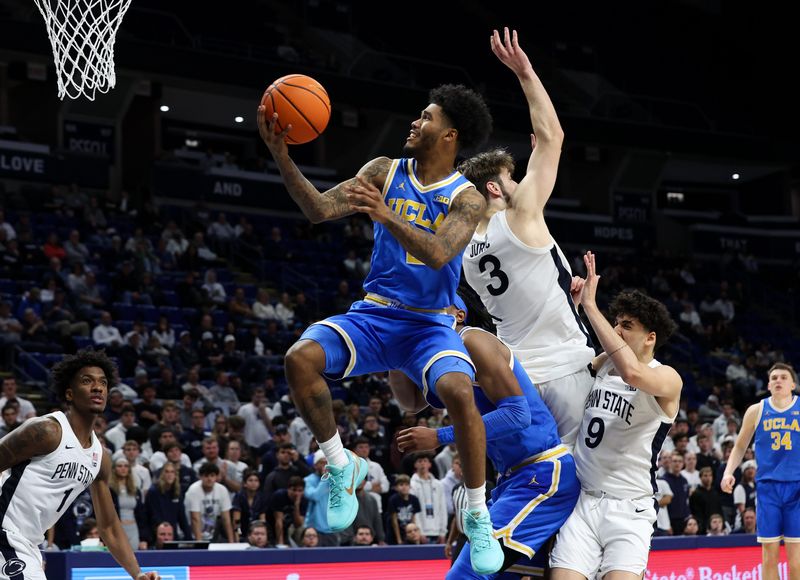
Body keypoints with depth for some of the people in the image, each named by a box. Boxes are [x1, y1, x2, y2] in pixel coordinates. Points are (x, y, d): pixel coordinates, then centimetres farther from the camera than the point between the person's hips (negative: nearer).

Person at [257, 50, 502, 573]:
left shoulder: (466, 197, -7)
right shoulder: (386, 172, 4)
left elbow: (440, 254, -25)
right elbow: (320, 209, -5)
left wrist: (387, 215, -38)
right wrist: (281, 156, -18)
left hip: (430, 323, -3)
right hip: (373, 314, 3)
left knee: (459, 392, -34)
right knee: (301, 359, -26)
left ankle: (479, 516, -14)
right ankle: (342, 466, -4)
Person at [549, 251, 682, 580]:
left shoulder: (667, 378, -9)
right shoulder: (604, 362, 10)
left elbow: (633, 372, -30)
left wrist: (590, 306, -27)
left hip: (628, 508, -4)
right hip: (581, 499, 4)